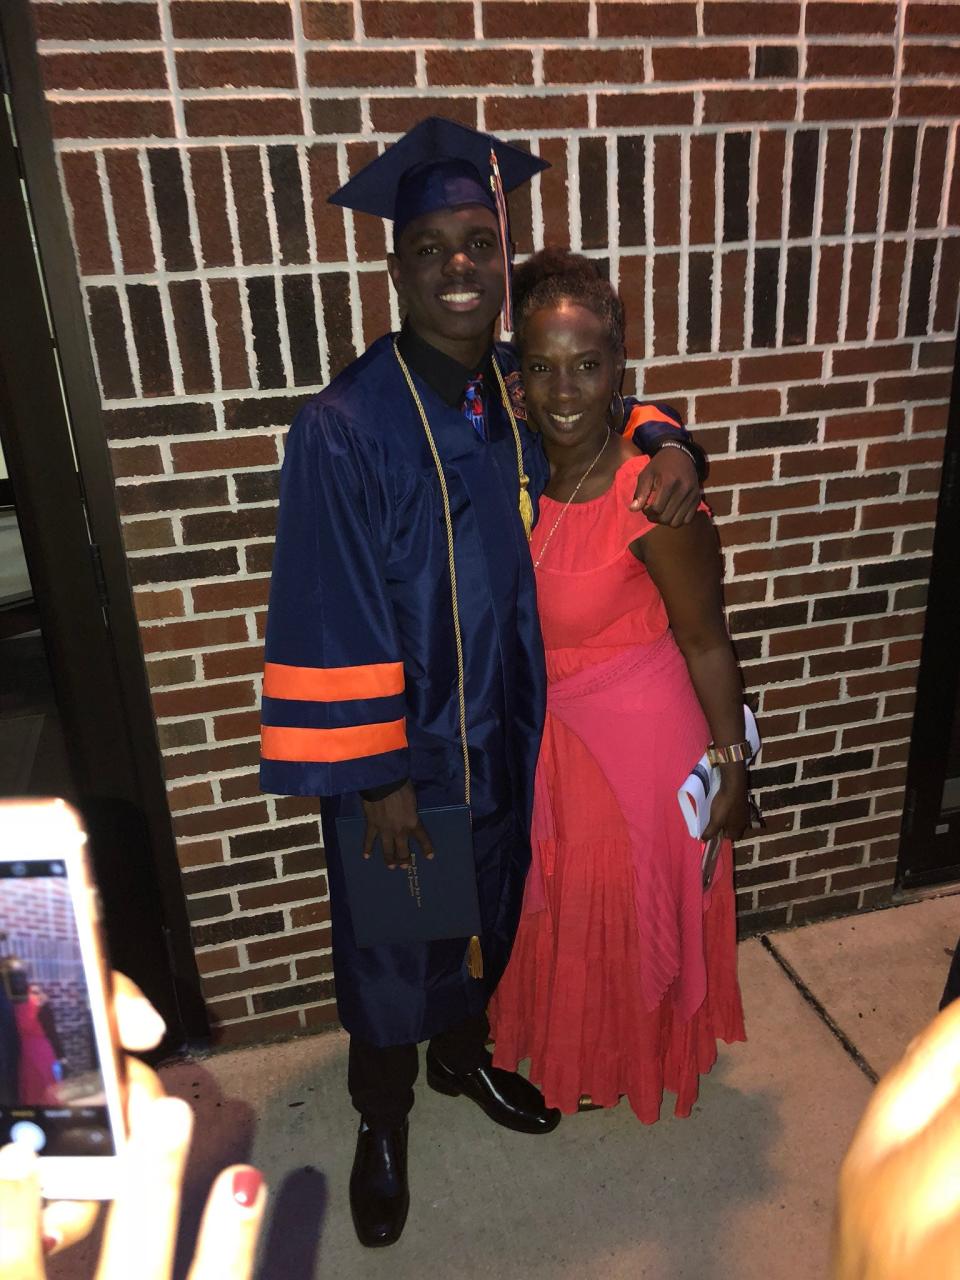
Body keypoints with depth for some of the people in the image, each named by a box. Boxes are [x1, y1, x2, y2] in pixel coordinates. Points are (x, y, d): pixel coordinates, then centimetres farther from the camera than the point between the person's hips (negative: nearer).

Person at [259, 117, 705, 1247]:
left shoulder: (523, 395, -5)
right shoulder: (346, 426, -22)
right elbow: (333, 622, -20)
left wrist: (666, 441, -5)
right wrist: (378, 777, -17)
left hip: (502, 733, 5)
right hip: (400, 746, -5)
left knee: (485, 918, 25)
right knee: (390, 943, 16)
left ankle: (463, 1056, 55)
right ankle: (381, 1120, 45)